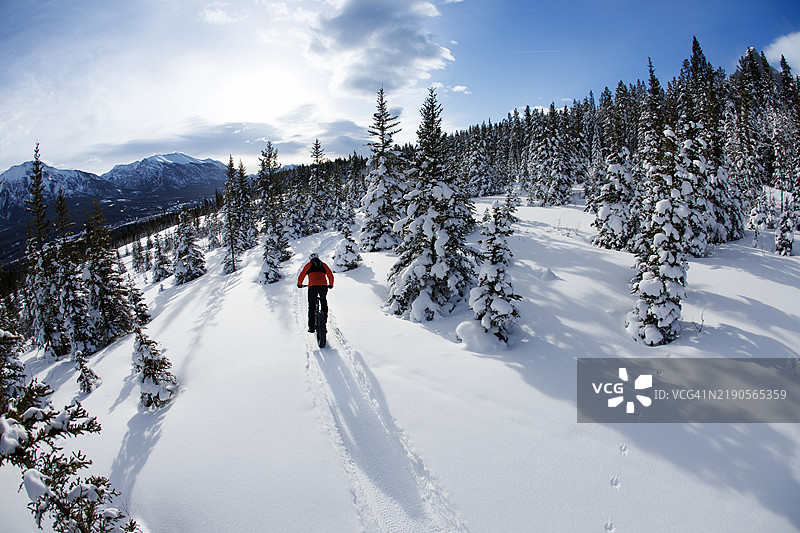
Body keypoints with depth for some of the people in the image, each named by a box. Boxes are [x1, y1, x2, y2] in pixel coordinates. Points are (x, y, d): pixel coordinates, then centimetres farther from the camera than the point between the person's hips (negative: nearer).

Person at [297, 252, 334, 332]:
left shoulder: (309, 265, 15)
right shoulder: (323, 265, 21)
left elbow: (301, 276, 14)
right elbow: (331, 275, 21)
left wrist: (299, 284, 32)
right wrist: (331, 285, 37)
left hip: (312, 287, -2)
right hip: (323, 286, 2)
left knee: (311, 306, 9)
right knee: (324, 302, 26)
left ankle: (311, 327, 8)